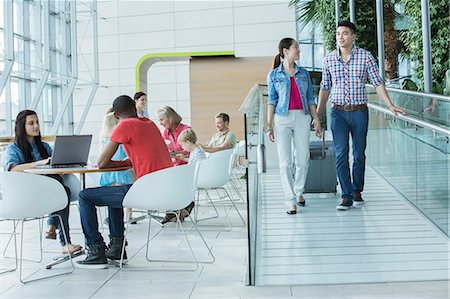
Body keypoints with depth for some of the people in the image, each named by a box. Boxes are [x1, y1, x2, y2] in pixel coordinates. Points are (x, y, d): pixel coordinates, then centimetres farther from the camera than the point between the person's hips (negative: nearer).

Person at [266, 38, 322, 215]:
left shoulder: (304, 73, 11)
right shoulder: (274, 75, 3)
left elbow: (310, 99, 14)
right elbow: (272, 100, 2)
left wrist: (317, 120, 8)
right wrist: (269, 125, -3)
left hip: (302, 117, 3)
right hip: (282, 119, -3)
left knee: (303, 159, 5)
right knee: (285, 161, -3)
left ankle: (299, 191, 28)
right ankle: (290, 200, 4)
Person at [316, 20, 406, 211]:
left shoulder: (365, 56, -1)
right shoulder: (329, 59, 4)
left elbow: (377, 83, 0)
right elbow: (325, 87, 12)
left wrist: (390, 105, -9)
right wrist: (317, 113, 10)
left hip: (360, 112, 0)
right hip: (338, 113, 1)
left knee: (359, 154, 8)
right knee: (341, 154, -8)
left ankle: (357, 191, 25)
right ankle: (346, 196, -3)